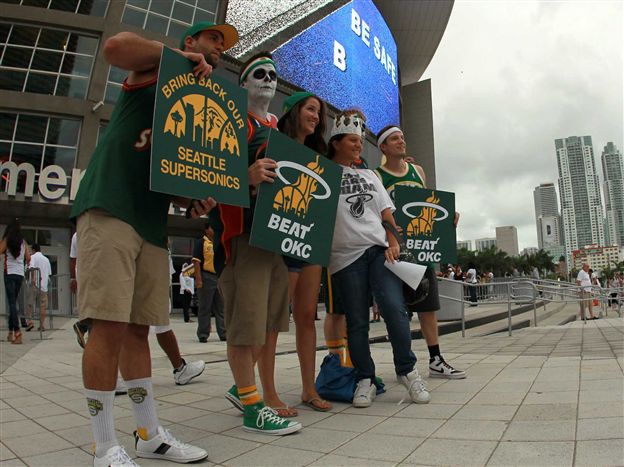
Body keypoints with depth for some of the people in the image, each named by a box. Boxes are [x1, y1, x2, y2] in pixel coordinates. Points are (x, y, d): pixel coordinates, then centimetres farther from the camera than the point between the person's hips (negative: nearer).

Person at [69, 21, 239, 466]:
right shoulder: (158, 69, 10)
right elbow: (115, 46, -14)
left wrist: (194, 200, 0)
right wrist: (179, 56, -2)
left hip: (153, 223, 7)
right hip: (110, 208, -7)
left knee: (138, 328, 8)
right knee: (109, 324, -11)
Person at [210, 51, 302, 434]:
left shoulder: (280, 128, 23)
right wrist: (247, 176, -29)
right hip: (242, 229, -8)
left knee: (272, 316, 11)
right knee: (246, 317, -7)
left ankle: (243, 386, 27)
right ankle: (252, 405, 5)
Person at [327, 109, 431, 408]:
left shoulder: (369, 175, 22)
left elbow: (387, 212, 17)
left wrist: (393, 242, 4)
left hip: (379, 249, 3)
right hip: (346, 255, -3)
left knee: (394, 308, -9)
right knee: (357, 320, 2)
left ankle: (407, 370, 9)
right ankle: (365, 379, 15)